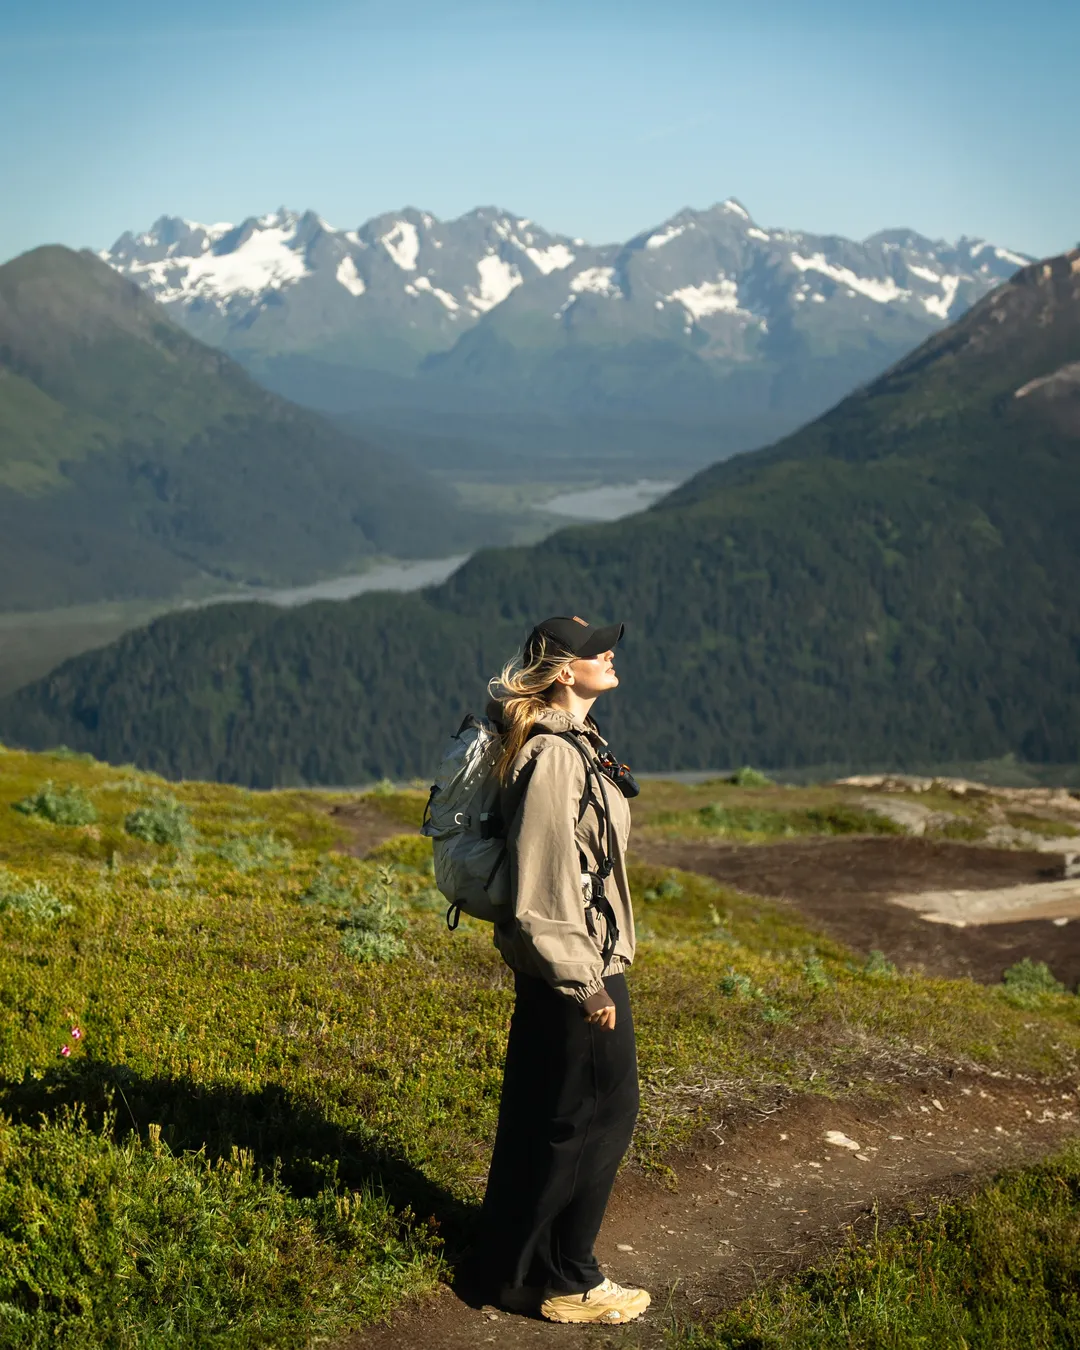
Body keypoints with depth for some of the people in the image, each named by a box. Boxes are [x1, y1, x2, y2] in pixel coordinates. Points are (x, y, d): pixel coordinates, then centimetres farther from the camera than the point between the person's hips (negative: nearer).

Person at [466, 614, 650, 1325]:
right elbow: (542, 891, -25)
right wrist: (587, 985, -20)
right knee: (598, 1113, 1)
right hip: (575, 969, -10)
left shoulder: (576, 739, 9)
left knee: (541, 1116, 19)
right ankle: (564, 1282, 15)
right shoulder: (551, 757, -23)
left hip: (586, 961, 10)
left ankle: (509, 1258, 34)